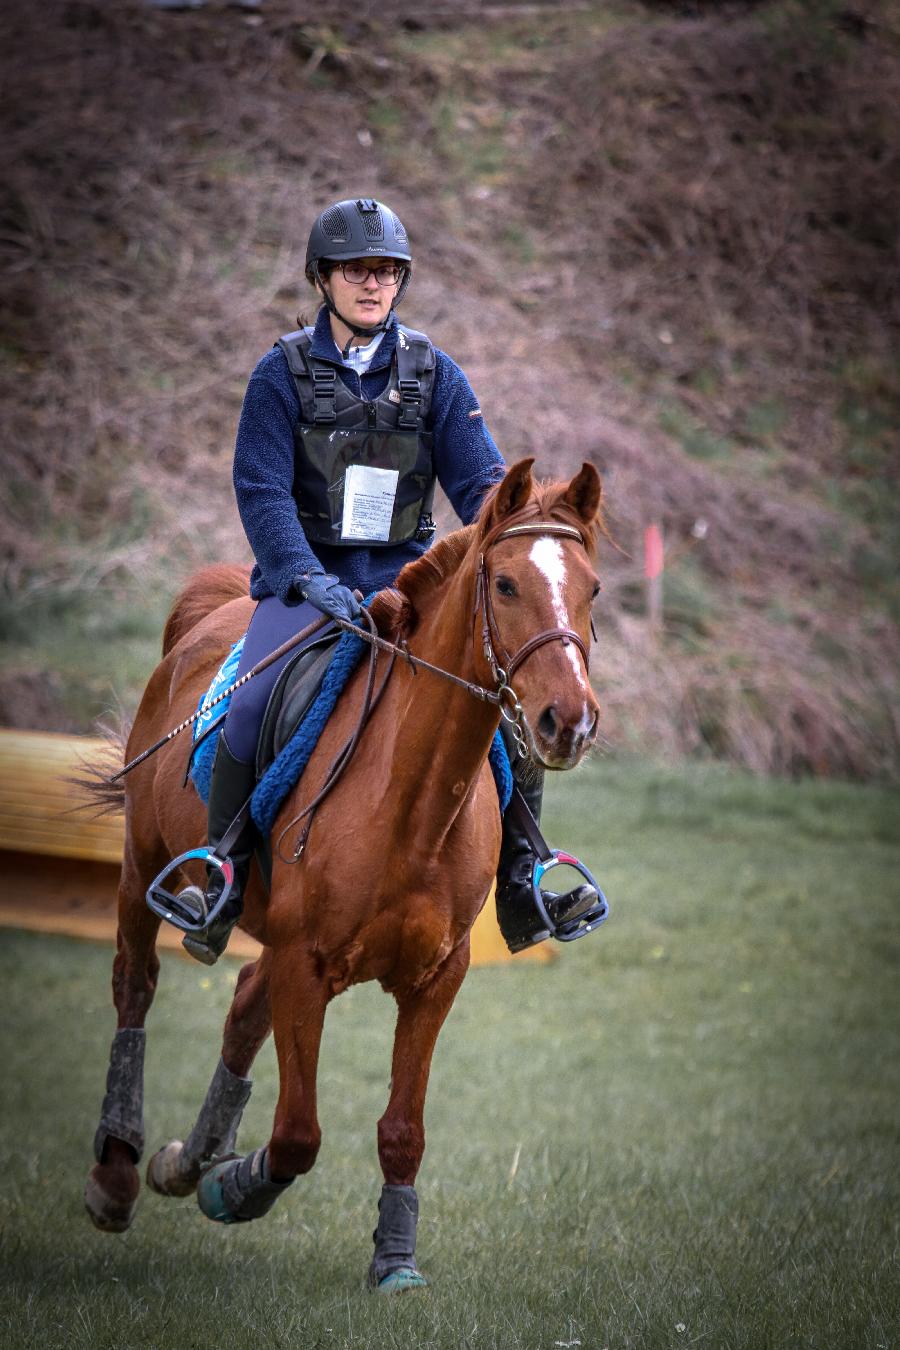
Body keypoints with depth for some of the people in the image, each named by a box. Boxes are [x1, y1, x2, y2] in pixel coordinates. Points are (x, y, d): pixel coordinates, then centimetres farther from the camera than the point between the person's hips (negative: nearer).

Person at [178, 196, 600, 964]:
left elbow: (479, 478, -1)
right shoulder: (284, 373, -3)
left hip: (405, 579, 3)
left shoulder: (433, 374, 4)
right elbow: (262, 491, -12)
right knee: (253, 706, -27)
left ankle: (519, 880, -3)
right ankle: (223, 874, -11)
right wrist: (311, 581, -28)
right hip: (305, 577, -3)